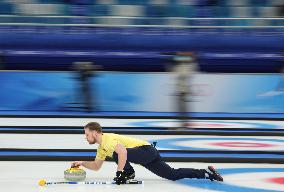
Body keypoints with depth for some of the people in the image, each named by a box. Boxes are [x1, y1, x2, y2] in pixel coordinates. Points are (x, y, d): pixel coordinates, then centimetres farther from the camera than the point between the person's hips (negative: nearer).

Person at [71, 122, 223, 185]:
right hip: (148, 154, 10)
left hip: (147, 150, -10)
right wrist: (81, 163, 14)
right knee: (173, 175, 5)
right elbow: (96, 166, 27)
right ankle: (207, 172, 9)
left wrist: (119, 172, -33)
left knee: (116, 153, -28)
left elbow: (123, 152, -34)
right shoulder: (101, 147, 16)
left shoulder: (107, 139, -16)